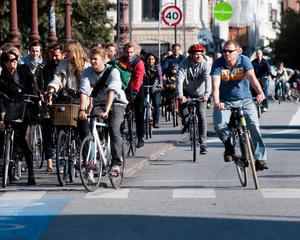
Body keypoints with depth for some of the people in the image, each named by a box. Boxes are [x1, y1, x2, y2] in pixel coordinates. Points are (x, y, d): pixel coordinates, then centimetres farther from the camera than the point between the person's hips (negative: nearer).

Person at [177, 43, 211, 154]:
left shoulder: (205, 64, -17)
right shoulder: (185, 64, -18)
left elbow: (207, 80, -30)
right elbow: (180, 78, -29)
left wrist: (207, 94, -47)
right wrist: (180, 95, -43)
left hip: (200, 94, -1)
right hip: (187, 92, 1)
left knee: (202, 116, -10)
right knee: (182, 109, -21)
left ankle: (203, 144, -4)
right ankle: (186, 123, 16)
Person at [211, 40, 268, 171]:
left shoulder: (244, 60, -8)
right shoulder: (218, 64, -9)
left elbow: (251, 77, -24)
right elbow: (216, 84, -21)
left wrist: (260, 92, -42)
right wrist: (216, 101, -39)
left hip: (245, 100, 0)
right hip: (225, 102, 0)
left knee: (254, 126, -17)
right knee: (219, 125, -23)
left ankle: (260, 158, -11)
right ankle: (229, 146, 8)